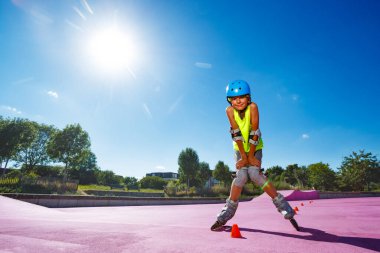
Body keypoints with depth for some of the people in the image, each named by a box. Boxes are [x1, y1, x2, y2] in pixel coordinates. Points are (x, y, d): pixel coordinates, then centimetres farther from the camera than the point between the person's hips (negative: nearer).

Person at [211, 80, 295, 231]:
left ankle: (280, 202, 1)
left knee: (254, 174, -18)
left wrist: (250, 156, -18)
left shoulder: (253, 107, -24)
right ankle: (230, 209, 4)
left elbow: (254, 133, -23)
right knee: (241, 175, -13)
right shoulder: (230, 111, -19)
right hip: (240, 148, 1)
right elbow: (236, 134, -20)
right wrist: (244, 156, -18)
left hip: (255, 147, -1)